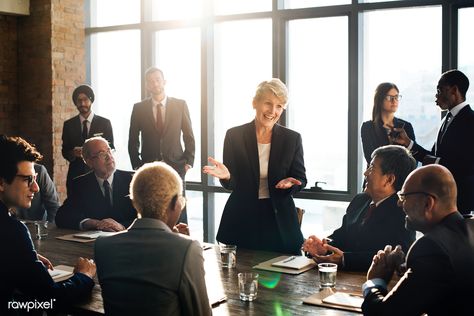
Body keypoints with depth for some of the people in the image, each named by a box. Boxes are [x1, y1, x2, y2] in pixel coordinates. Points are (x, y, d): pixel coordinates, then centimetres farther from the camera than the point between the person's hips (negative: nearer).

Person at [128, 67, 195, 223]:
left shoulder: (180, 105, 4)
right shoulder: (139, 108, 5)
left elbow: (189, 137, 7)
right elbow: (133, 141, 10)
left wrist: (188, 162, -1)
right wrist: (137, 165, 2)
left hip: (175, 167, 0)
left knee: (179, 214, -1)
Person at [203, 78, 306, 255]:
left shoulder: (292, 139, 1)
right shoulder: (234, 135, -1)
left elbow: (301, 180, 4)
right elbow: (230, 184, 1)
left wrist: (290, 183, -18)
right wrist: (226, 176, -21)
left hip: (279, 222, 1)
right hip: (241, 220, -1)